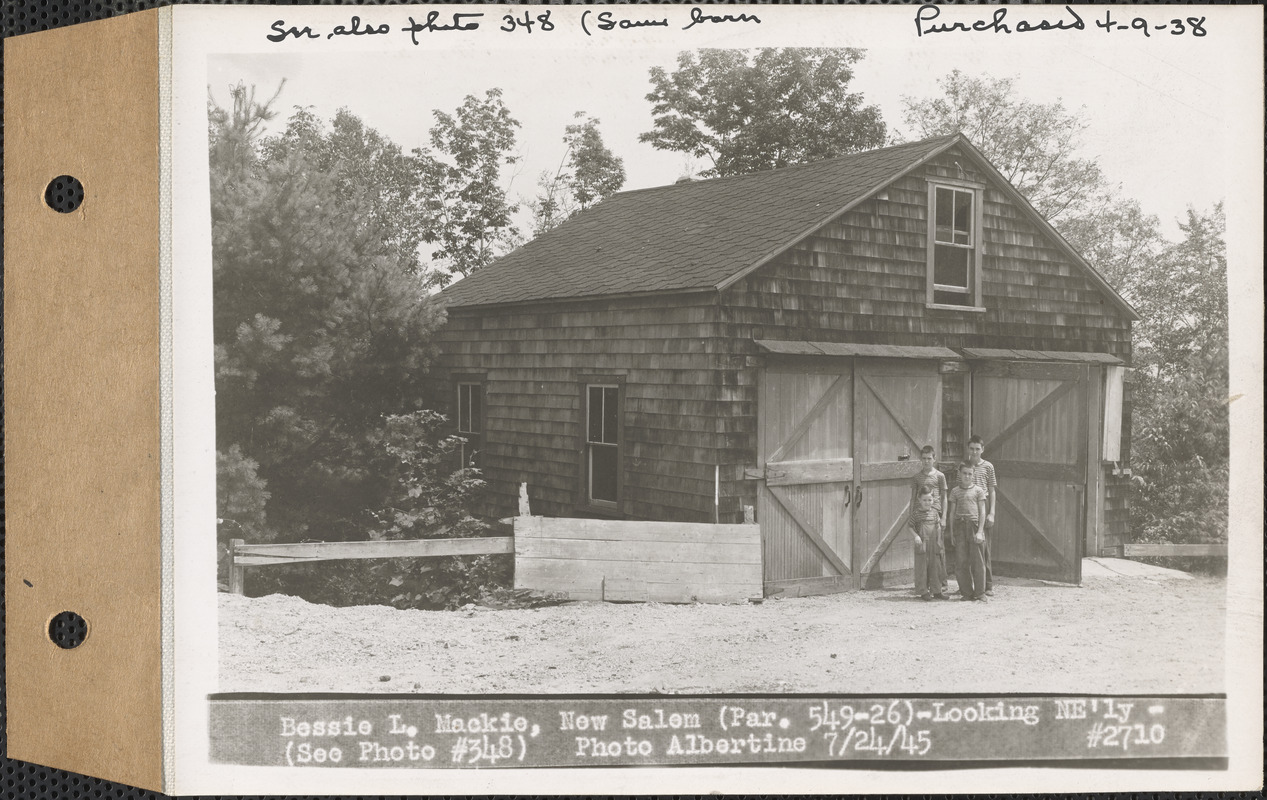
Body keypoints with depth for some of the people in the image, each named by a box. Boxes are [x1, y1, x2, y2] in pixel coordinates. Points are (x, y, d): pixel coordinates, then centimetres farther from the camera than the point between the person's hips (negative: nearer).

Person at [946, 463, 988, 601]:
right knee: (961, 561, 1)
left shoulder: (978, 490, 4)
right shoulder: (955, 491, 11)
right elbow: (952, 513, 12)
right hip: (960, 526, 2)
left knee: (977, 562, -2)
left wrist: (980, 531, -7)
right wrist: (952, 532, 8)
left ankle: (980, 593, 5)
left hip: (975, 525, -2)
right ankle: (967, 592, 9)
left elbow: (982, 512, 1)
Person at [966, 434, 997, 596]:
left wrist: (991, 513, -3)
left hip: (983, 506, -2)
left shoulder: (988, 466, 4)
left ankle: (988, 585, 2)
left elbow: (992, 491, 5)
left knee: (985, 547, -2)